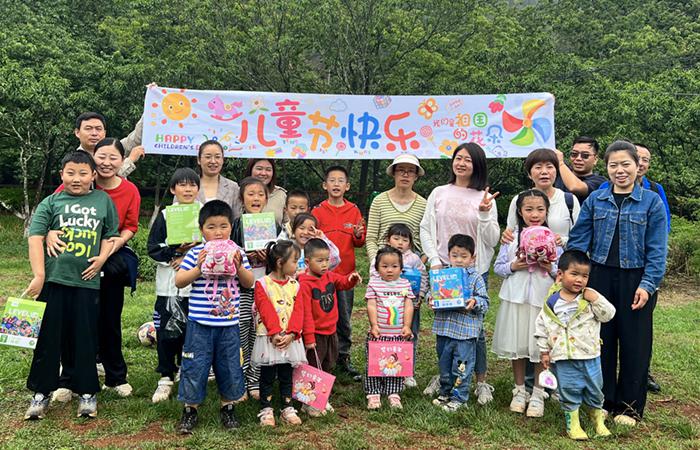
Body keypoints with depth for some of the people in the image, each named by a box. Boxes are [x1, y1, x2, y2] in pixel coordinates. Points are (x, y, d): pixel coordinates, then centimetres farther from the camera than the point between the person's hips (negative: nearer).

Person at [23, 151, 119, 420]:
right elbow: (35, 238, -3)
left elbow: (110, 235, 13)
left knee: (85, 339, 7)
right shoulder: (51, 202, 5)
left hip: (87, 281, 0)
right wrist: (39, 275, -11)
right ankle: (41, 393, 20)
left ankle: (87, 393, 19)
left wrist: (101, 258, -5)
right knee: (48, 337, 7)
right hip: (53, 279, 0)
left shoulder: (103, 200, 9)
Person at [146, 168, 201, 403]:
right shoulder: (165, 215, 5)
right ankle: (166, 377, 16)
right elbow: (153, 248, -1)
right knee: (166, 333, 2)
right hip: (168, 284, 0)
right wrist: (175, 251, -15)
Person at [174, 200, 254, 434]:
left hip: (229, 324, 2)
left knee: (229, 366, 13)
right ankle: (190, 410, 21)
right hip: (200, 323, -2)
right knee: (195, 366, 4)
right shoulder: (196, 253, -5)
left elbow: (249, 283, 5)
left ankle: (228, 407, 31)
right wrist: (198, 268, -20)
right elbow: (178, 281, -6)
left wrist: (239, 267, -12)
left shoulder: (237, 252, 3)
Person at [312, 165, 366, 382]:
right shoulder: (318, 211, 1)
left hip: (346, 271, 2)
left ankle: (343, 358, 19)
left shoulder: (354, 210, 6)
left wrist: (358, 235, -14)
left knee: (345, 318, 8)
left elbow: (360, 242, 8)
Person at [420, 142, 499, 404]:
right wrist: (434, 261, -4)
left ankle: (481, 382, 14)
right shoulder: (439, 193, 6)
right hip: (443, 269, 2)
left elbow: (492, 240, -2)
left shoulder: (485, 198, 1)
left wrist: (484, 213, -16)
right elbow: (426, 230, 6)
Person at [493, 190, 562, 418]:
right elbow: (498, 266, 5)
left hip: (543, 298, -1)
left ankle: (538, 394, 19)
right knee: (517, 345, 9)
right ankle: (519, 390, 26)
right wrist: (513, 266, -13)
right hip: (516, 297, 1)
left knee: (541, 347, 4)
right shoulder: (511, 237, 3)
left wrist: (550, 268, -15)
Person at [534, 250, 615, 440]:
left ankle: (598, 419, 36)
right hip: (564, 357, -1)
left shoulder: (590, 297, -3)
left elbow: (608, 315, -4)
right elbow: (541, 326, 2)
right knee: (569, 390, 8)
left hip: (590, 355, 1)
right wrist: (544, 351, 3)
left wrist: (596, 299, -18)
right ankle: (572, 423, 23)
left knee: (594, 388, 15)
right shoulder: (552, 301, -5)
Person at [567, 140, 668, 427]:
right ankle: (603, 400, 24)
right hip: (600, 277, 2)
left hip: (635, 281, -2)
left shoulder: (651, 201, -3)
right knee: (601, 340, 9)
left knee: (634, 343, 6)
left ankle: (630, 406, 21)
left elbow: (657, 249, -5)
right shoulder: (595, 200, 4)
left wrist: (647, 285, -13)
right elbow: (578, 241, 2)